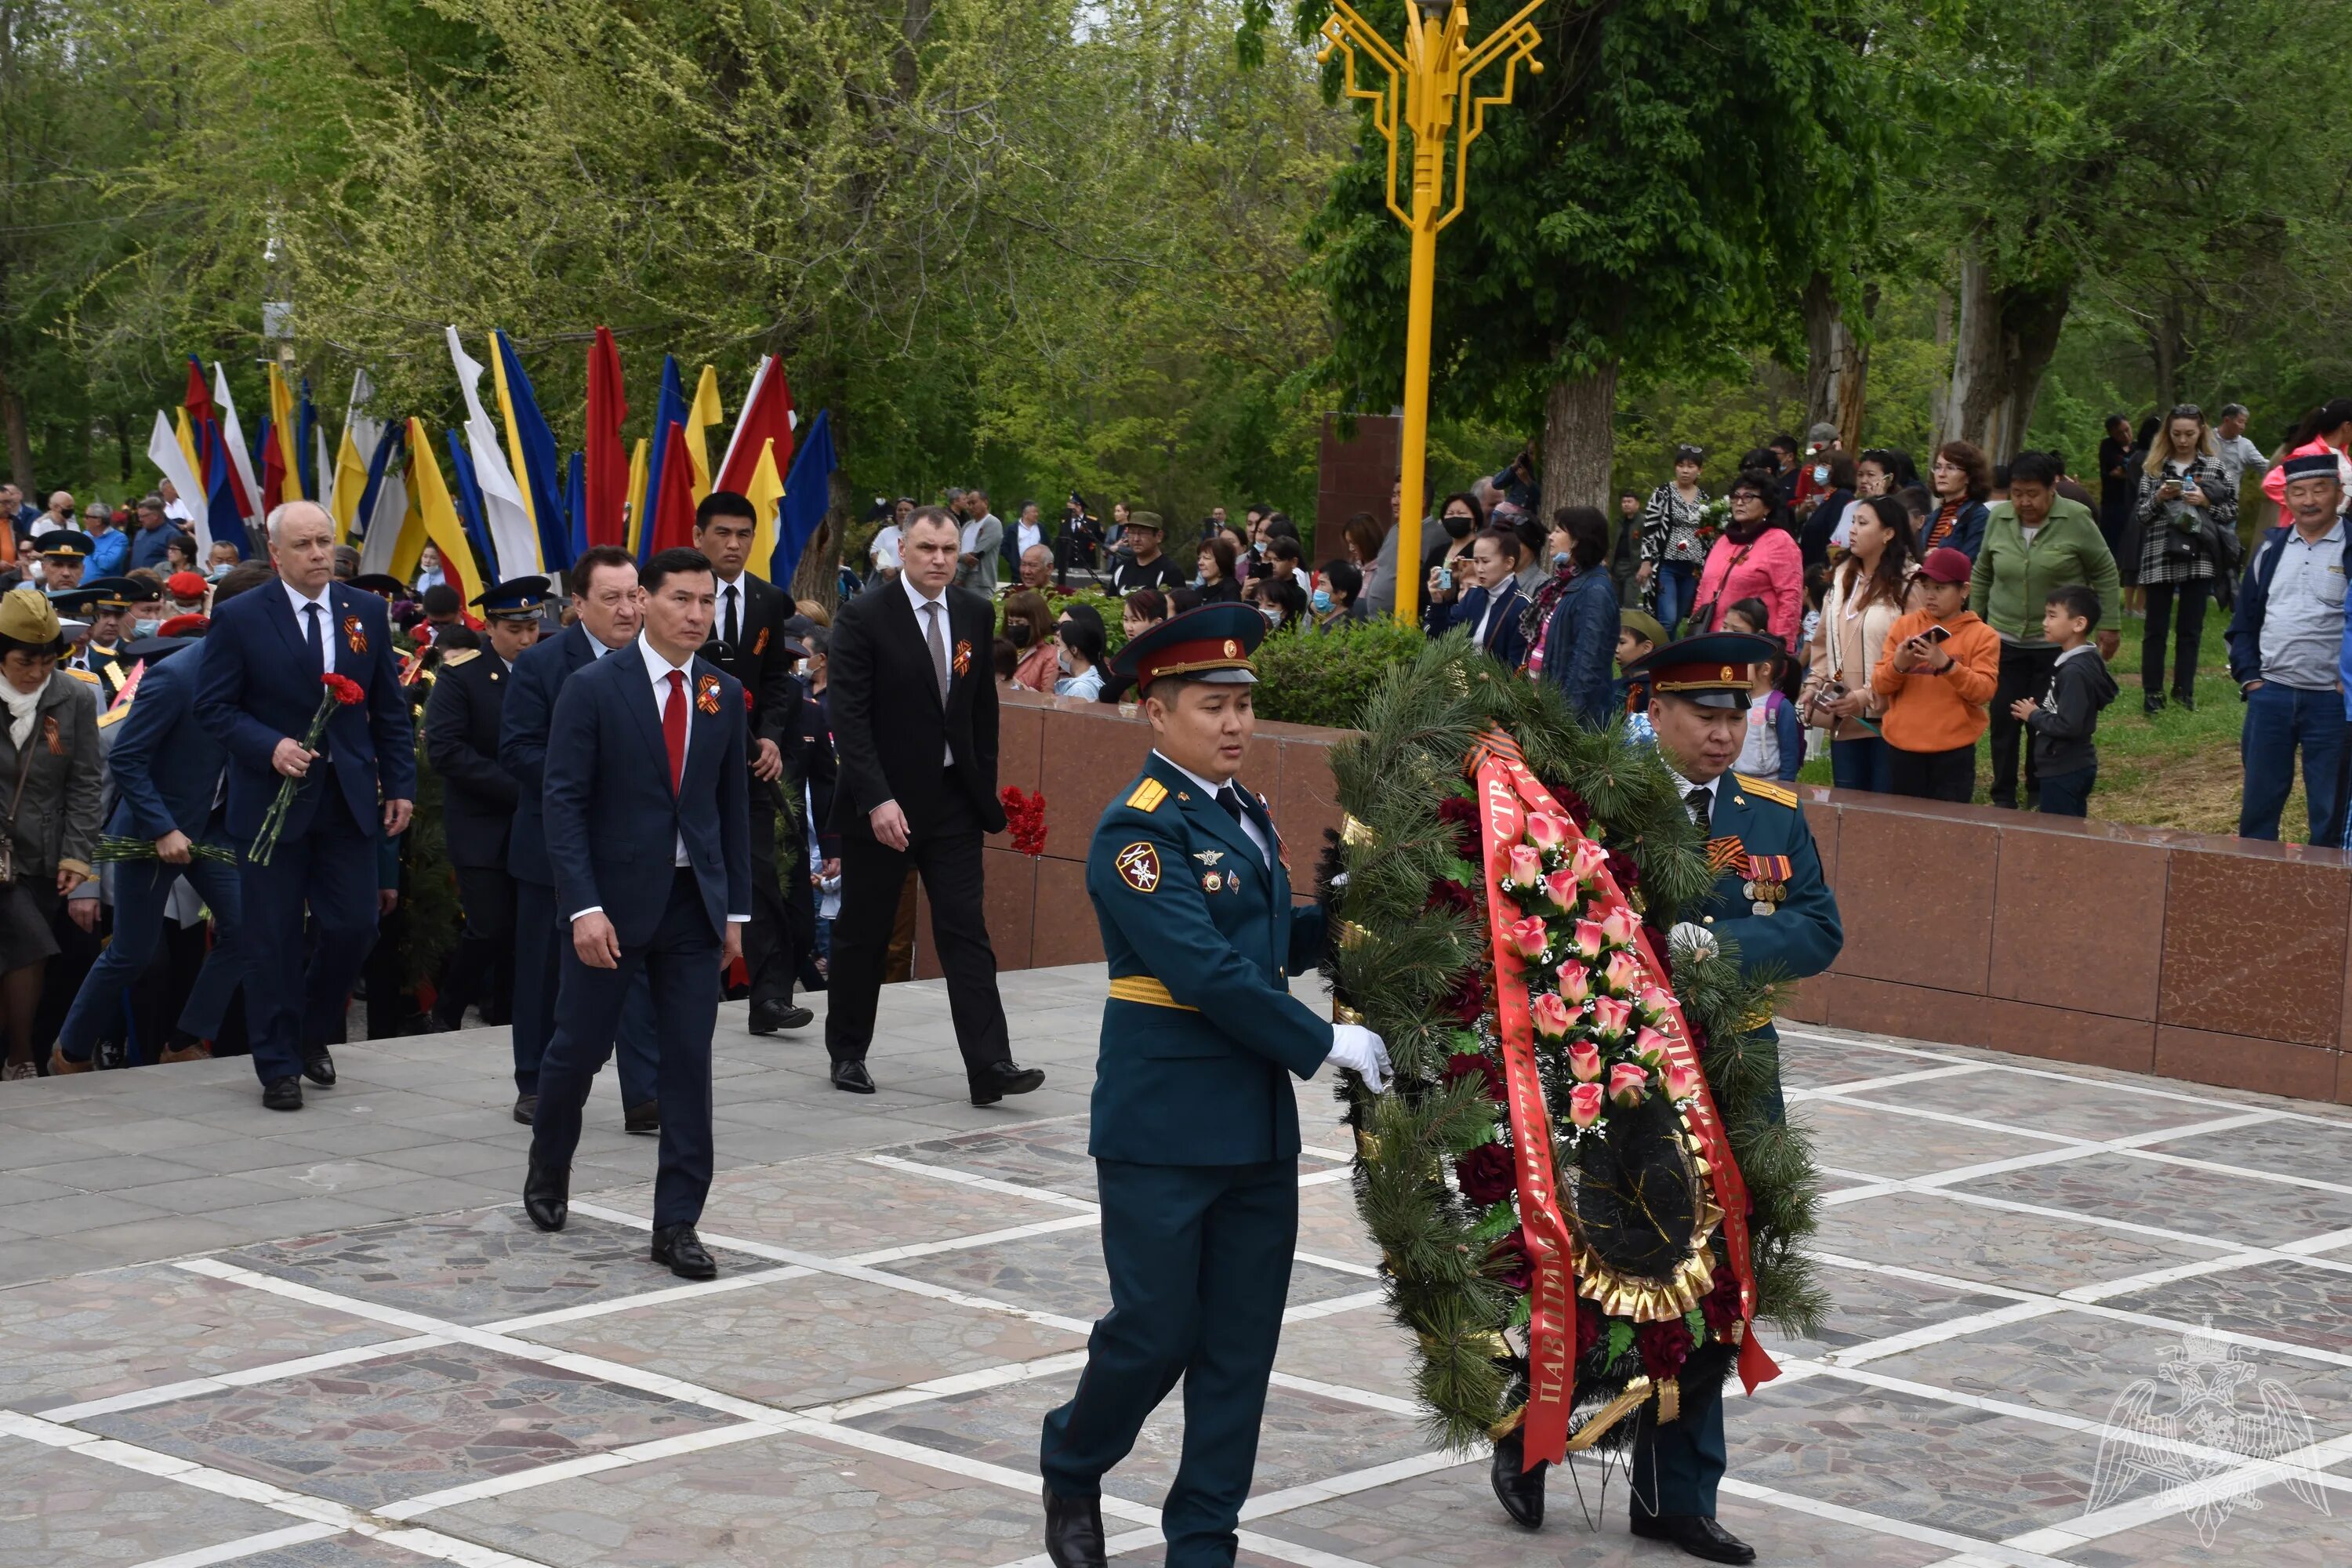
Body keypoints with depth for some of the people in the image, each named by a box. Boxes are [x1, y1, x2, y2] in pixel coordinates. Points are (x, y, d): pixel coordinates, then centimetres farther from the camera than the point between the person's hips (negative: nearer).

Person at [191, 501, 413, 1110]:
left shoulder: (367, 612, 6)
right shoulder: (240, 618, -4)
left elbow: (390, 709, 10)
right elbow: (213, 706, -4)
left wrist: (400, 785, 4)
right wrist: (270, 748, -19)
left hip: (349, 801, 3)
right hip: (273, 801, -3)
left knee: (354, 927, 1)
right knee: (275, 940, 2)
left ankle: (311, 1030, 27)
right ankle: (279, 1065, 13)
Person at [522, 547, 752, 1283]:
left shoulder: (726, 695, 6)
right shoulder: (593, 689, -7)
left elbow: (734, 805, 11)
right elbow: (565, 802, -10)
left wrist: (736, 910, 8)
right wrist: (584, 907, -17)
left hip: (694, 903, 3)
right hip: (614, 898, -3)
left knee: (689, 1062, 0)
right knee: (579, 1048, 8)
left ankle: (677, 1223, 5)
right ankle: (548, 1172, 35)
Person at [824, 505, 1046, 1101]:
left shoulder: (976, 615, 5)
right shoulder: (864, 616, -10)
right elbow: (847, 715, -15)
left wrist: (985, 788, 9)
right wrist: (877, 800, -22)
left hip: (952, 800, 3)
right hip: (881, 802, -3)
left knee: (967, 931, -3)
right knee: (862, 934, 8)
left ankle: (990, 1065, -8)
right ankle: (848, 1052, 23)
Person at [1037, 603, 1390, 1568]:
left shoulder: (1246, 816, 13)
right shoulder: (1139, 829, -13)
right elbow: (1207, 971, -21)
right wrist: (1326, 1044, -18)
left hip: (1257, 1124, 7)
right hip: (1164, 1130, -7)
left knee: (1242, 1344, 8)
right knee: (1154, 1333, 1)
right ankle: (1073, 1467, 28)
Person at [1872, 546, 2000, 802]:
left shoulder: (1982, 635, 0)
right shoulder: (1904, 626, 6)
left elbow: (1984, 691, -10)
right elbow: (1879, 685, 3)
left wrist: (1947, 665, -23)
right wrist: (1898, 665, -18)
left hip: (1954, 752, -2)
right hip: (1903, 747, 2)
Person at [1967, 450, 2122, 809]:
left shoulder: (2075, 520, -11)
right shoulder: (1999, 518, 1)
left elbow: (2104, 574, -3)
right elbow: (1982, 574, 14)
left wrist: (2108, 626, -3)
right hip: (2005, 641, 3)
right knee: (2003, 719, 4)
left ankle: (2039, 794, 18)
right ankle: (2003, 797, 15)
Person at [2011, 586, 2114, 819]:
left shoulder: (2075, 671, -22)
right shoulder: (2069, 662, 9)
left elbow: (2068, 726, -28)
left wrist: (2033, 716, -13)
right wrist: (2036, 712, 0)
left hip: (2065, 772, -10)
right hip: (2072, 767, 10)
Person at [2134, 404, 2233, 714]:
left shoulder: (2215, 466, 5)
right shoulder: (2153, 466, 4)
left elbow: (2232, 512, 5)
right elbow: (2139, 515, 4)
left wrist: (2206, 501, -12)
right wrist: (2158, 498, -14)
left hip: (2198, 558, 1)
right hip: (2160, 557, 0)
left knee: (2191, 628, 7)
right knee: (2156, 628, 3)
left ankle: (2184, 689, 17)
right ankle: (2152, 691, 10)